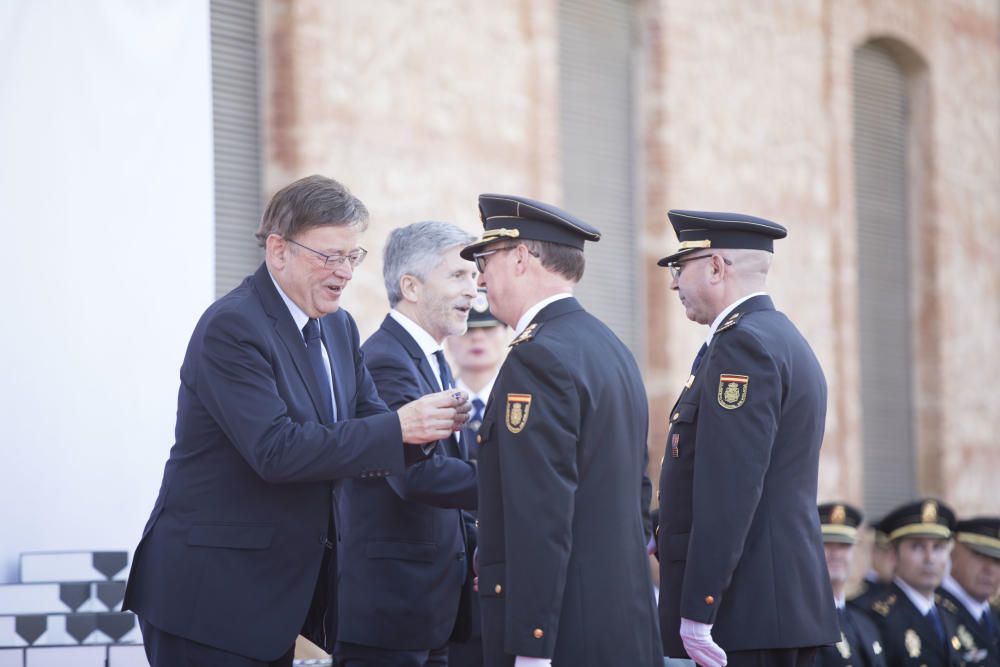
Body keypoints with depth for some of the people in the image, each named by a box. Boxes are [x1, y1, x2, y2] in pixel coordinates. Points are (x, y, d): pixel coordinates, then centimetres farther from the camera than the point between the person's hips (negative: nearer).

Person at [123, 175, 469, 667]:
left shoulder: (338, 327, 10)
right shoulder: (231, 327, -17)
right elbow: (276, 449, -26)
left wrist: (428, 423, -11)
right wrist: (397, 428, -27)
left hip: (283, 588, 8)